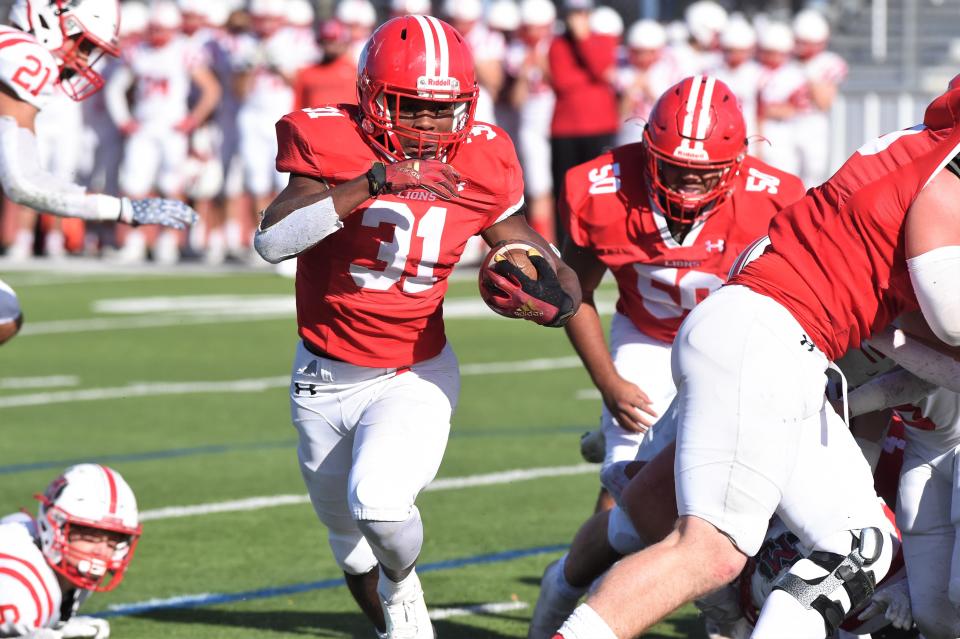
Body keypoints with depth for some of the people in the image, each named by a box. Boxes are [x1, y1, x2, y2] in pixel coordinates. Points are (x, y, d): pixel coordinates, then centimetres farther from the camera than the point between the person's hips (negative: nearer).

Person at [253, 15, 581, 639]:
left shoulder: (479, 167, -10)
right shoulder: (334, 144, -17)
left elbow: (547, 266, 0)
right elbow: (271, 241, -33)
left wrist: (555, 299, -25)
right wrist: (372, 182, -41)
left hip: (415, 378, -1)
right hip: (326, 378, 1)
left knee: (378, 504, -29)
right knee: (353, 549, 17)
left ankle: (401, 580, 5)